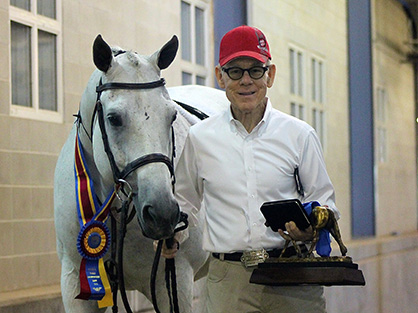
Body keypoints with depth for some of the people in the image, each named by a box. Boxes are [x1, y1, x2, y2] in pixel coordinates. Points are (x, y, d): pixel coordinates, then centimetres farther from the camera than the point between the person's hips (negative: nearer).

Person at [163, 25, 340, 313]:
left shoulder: (299, 135, 3)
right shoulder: (200, 137, 7)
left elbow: (323, 199, 8)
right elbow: (185, 200, 20)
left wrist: (312, 226, -12)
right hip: (228, 282, 1)